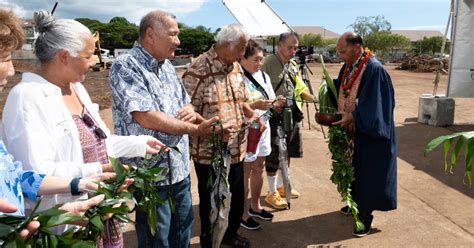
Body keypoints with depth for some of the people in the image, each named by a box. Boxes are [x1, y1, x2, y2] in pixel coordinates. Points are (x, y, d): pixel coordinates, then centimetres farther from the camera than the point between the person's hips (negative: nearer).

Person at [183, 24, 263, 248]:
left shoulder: (236, 68, 7)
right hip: (209, 152, -7)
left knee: (237, 197, 21)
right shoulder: (198, 70, -19)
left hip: (236, 149, 7)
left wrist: (253, 116, 1)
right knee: (211, 202, 13)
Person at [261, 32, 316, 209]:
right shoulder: (268, 63, -13)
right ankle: (272, 193, 16)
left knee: (287, 153, 17)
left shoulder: (293, 65, 11)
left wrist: (316, 99, 4)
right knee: (273, 155, 3)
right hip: (275, 116, -7)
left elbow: (299, 89, 16)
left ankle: (281, 185, 35)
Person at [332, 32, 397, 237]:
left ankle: (365, 215, 19)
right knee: (352, 168, 19)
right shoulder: (347, 67, 5)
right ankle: (355, 202, 38)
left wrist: (352, 117, -25)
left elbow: (373, 104, -22)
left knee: (366, 173, 4)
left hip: (368, 134, -8)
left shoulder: (374, 69, -19)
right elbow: (340, 93, 14)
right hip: (350, 130, 8)